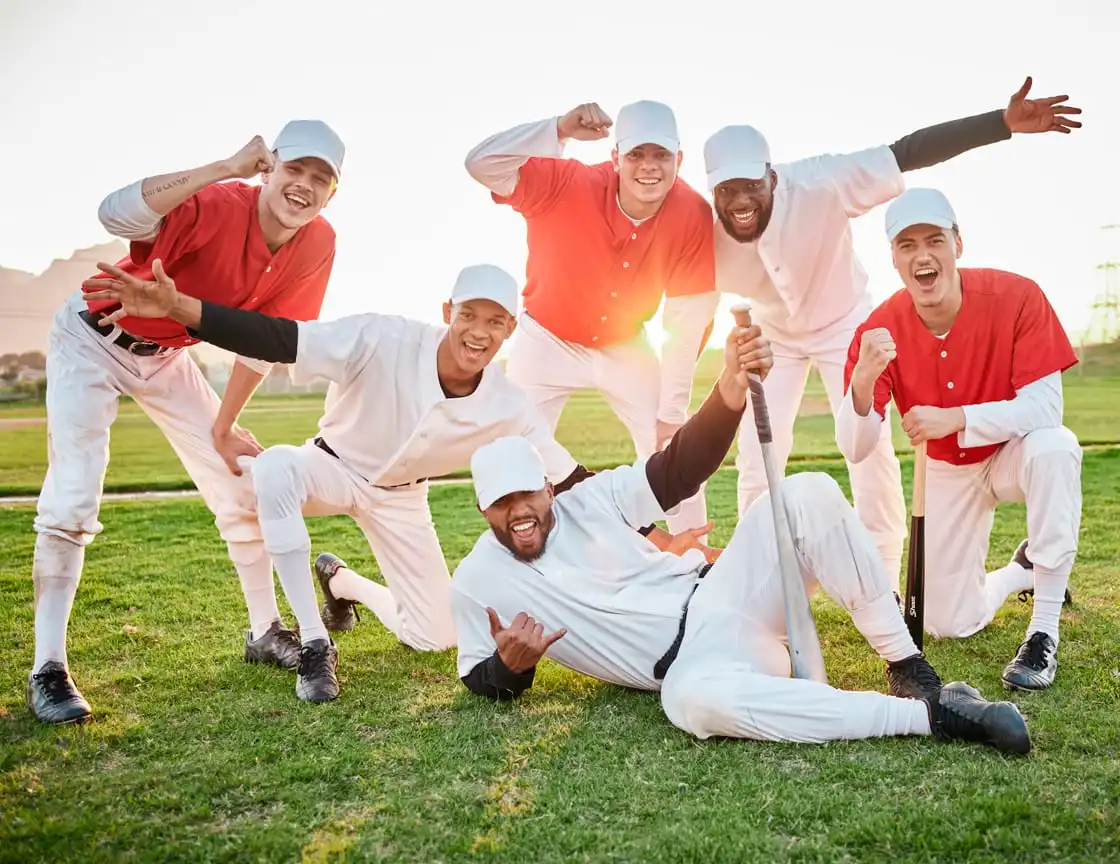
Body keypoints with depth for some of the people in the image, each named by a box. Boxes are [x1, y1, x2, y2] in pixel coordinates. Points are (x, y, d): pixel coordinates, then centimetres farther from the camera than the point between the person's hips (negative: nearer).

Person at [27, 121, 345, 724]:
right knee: (72, 502, -14)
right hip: (91, 340, -5)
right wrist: (230, 165, -52)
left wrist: (223, 430, 1)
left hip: (165, 357, 6)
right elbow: (115, 215, -52)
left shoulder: (315, 245, -15)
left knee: (240, 485, 4)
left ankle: (265, 633, 19)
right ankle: (48, 670, -4)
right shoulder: (218, 205, -32)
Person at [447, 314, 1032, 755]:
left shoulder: (585, 502, 5)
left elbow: (679, 472, 1)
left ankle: (907, 665, -14)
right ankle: (926, 714, -33)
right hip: (688, 664, -3)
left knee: (809, 494, -20)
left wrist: (729, 390, -17)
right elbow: (482, 682, 10)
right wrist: (511, 665, -16)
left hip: (716, 597, 4)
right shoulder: (476, 585, 1)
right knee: (698, 698, -44)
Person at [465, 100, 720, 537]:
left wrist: (672, 410, -13)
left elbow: (688, 320, -15)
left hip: (625, 347, 2)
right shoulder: (567, 183, -28)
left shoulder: (692, 216, -21)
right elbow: (481, 164, -41)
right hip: (547, 341, -2)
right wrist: (561, 129, -53)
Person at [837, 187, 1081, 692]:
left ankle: (1044, 635, -26)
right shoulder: (880, 331, -19)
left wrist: (956, 418, -40)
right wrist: (863, 379, -42)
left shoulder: (1016, 296, -24)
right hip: (947, 472, 2)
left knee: (1053, 447, -40)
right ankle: (1021, 571, 36)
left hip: (1015, 452, -2)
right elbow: (854, 451, -23)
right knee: (949, 625, 1)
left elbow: (1045, 405, -28)